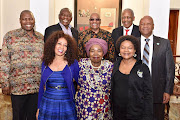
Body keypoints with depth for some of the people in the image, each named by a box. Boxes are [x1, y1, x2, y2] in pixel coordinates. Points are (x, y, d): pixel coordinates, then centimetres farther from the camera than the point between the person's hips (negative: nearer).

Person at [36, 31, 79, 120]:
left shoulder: (73, 63, -4)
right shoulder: (45, 63, 3)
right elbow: (42, 86, 10)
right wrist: (39, 107, 11)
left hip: (67, 106, -1)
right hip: (47, 105, 2)